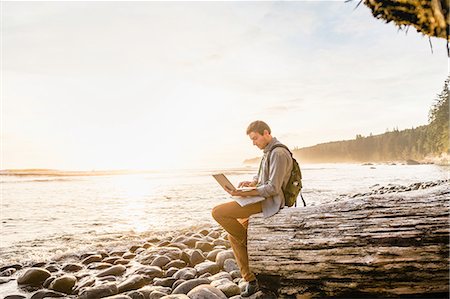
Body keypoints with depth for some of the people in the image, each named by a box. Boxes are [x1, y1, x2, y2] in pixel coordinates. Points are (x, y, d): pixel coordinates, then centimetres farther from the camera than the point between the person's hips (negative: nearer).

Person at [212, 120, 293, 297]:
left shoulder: (279, 153, -17)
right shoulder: (268, 152, 15)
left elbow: (273, 188, -23)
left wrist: (245, 193, -26)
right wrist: (251, 182, 4)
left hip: (269, 203, -10)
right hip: (263, 201, 10)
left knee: (218, 212, -17)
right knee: (233, 234, 8)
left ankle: (249, 243, 2)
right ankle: (250, 280, 11)